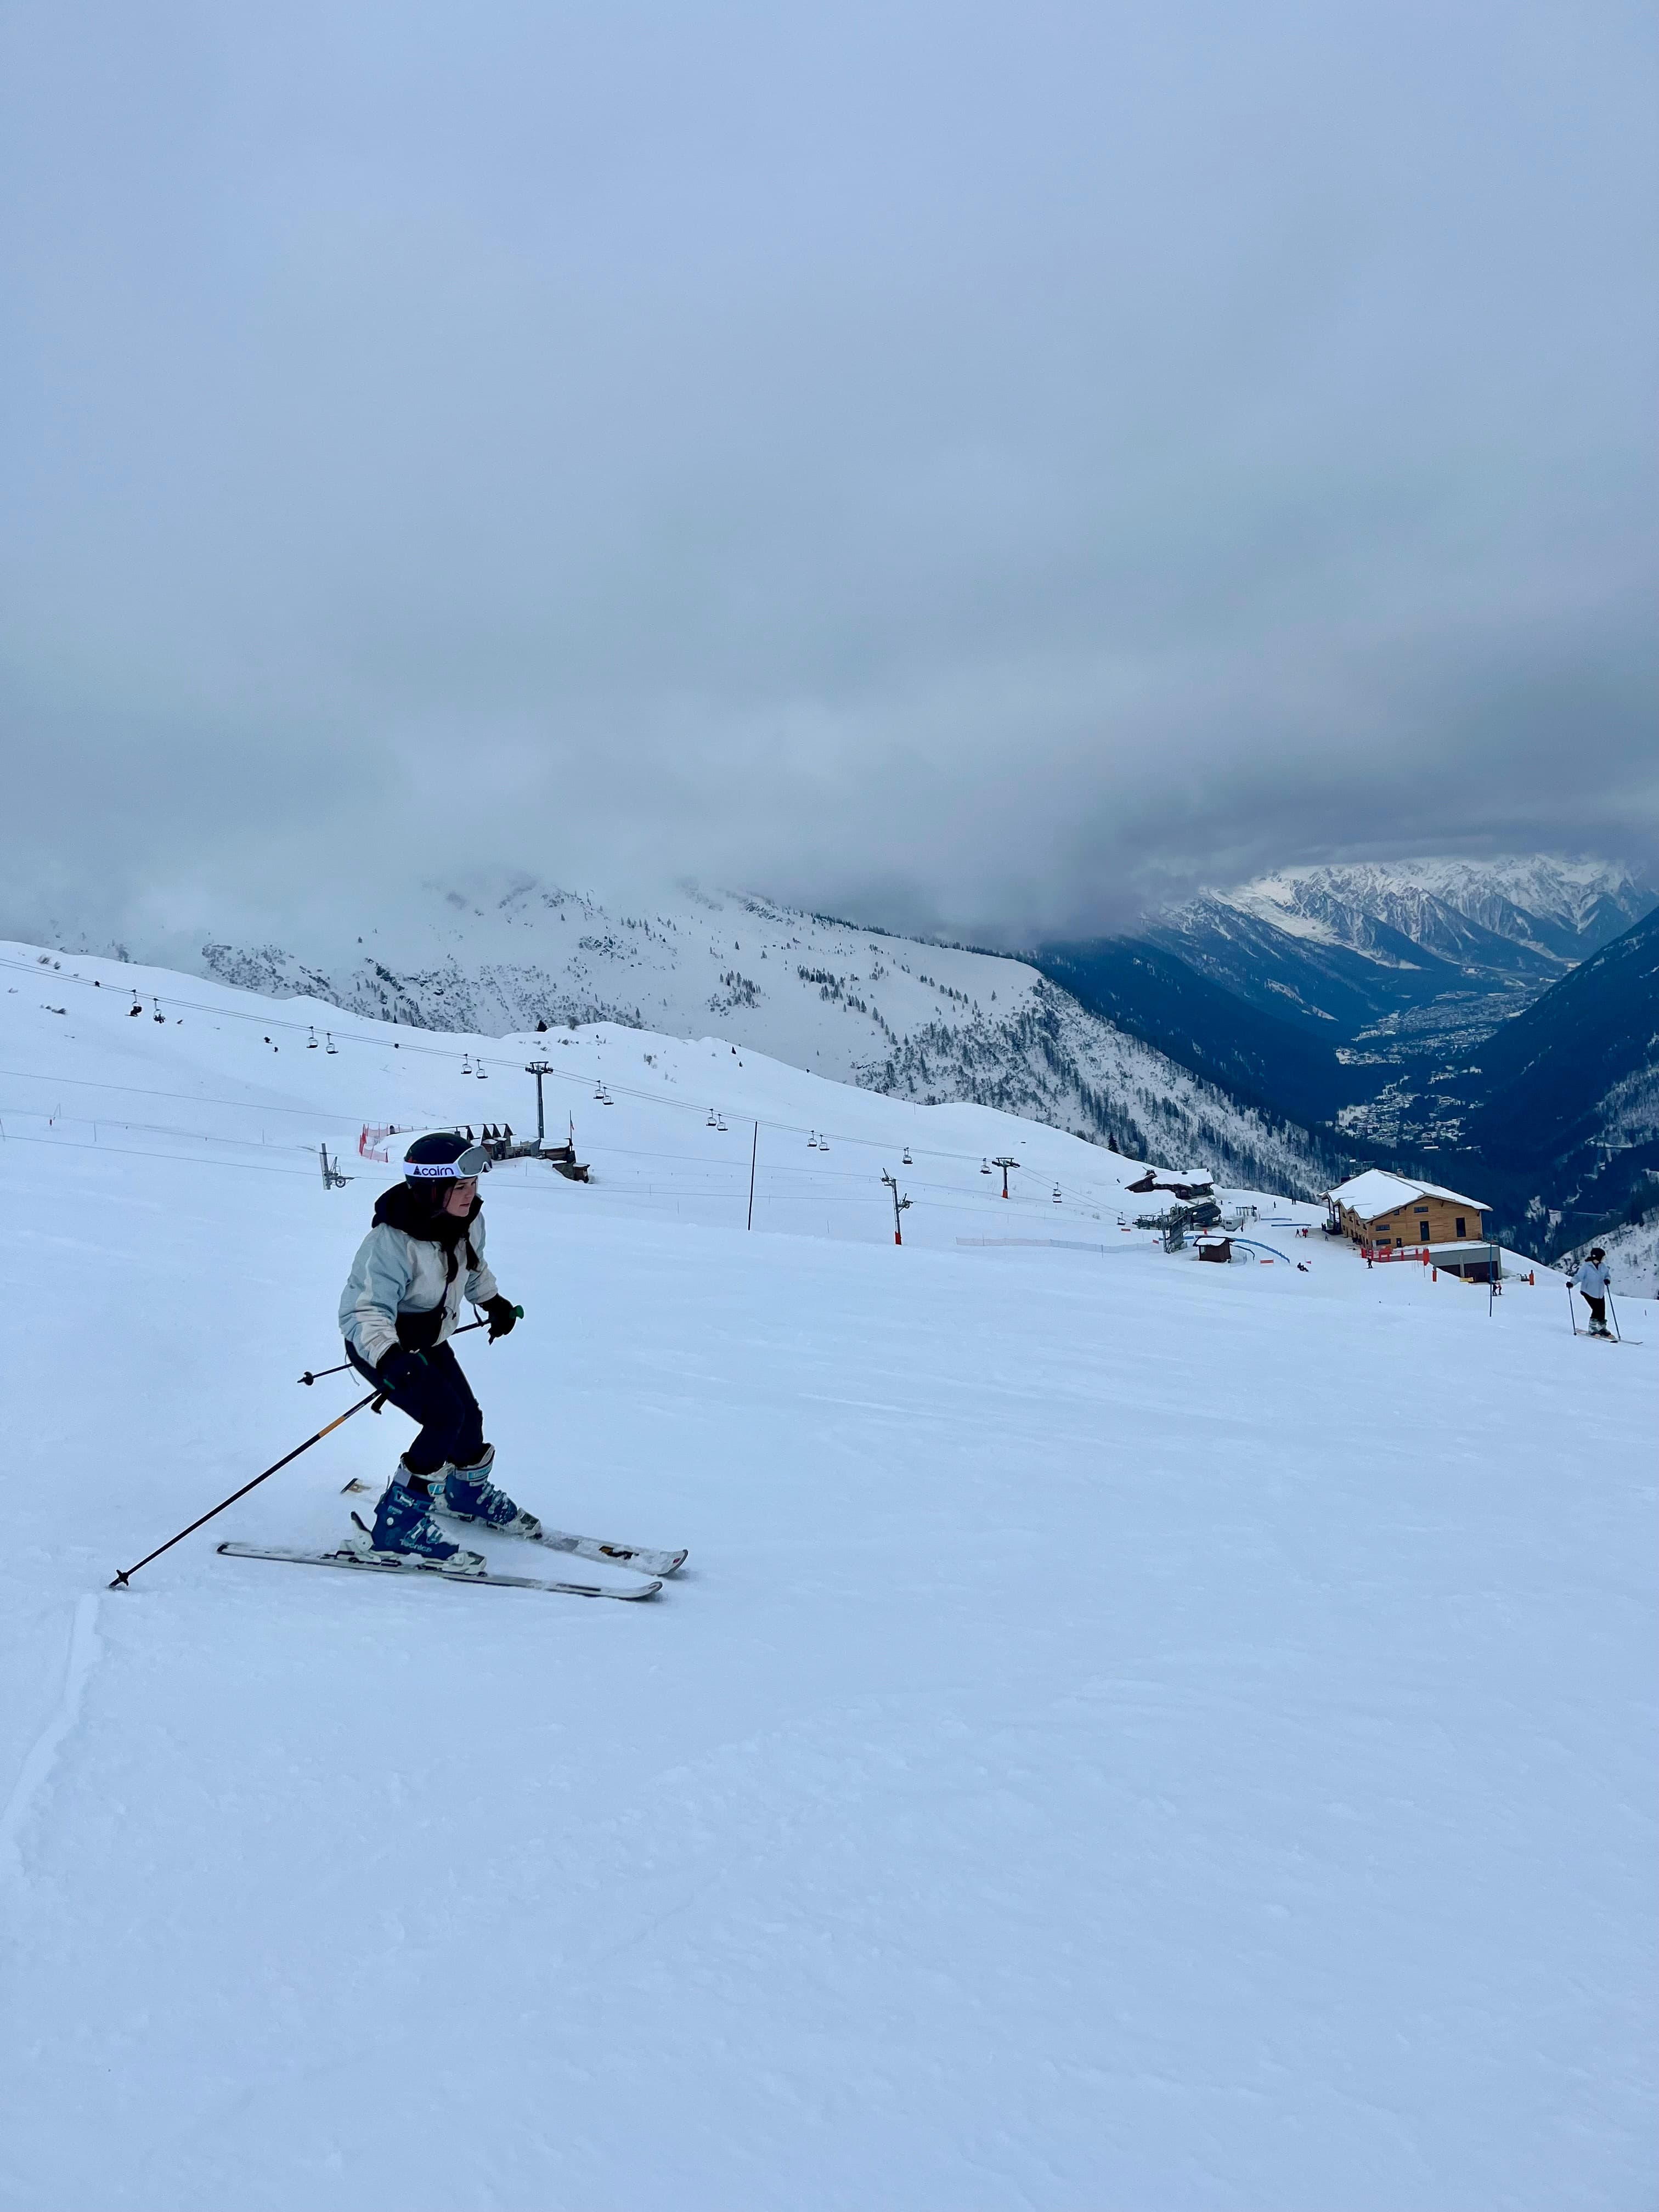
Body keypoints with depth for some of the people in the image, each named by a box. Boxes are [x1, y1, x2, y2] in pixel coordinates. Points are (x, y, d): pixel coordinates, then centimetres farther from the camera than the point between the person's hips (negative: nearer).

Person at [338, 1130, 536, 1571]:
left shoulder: (468, 1219, -12)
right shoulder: (393, 1242, -35)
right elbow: (365, 1312, -40)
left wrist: (494, 1301, 26)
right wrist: (390, 1358, -56)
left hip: (429, 1339, 7)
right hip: (379, 1345, -7)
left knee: (468, 1415, 11)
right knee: (446, 1417, -22)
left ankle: (471, 1493, 43)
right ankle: (398, 1525, -9)